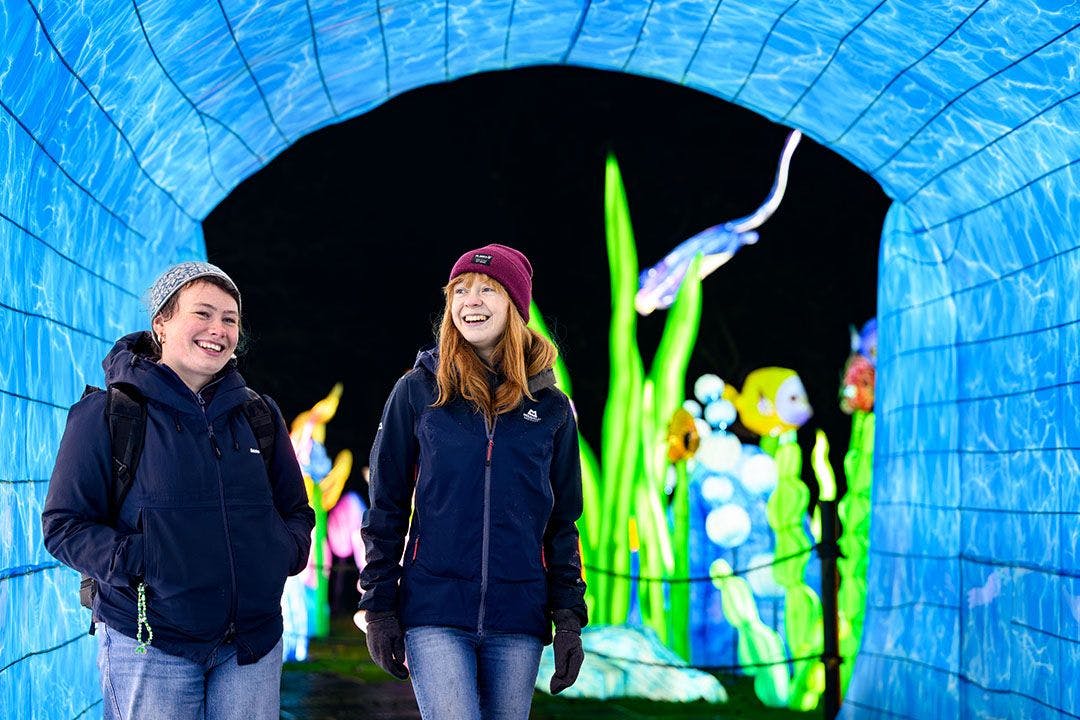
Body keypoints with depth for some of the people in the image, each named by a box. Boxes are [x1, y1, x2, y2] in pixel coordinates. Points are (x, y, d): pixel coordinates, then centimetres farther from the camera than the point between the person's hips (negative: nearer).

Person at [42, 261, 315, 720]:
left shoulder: (260, 416, 12)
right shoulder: (107, 414, -2)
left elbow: (296, 510, 20)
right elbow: (64, 524, -4)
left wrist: (285, 551, -2)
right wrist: (137, 562, -19)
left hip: (253, 643, 4)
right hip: (149, 646, -4)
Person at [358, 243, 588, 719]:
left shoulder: (550, 407, 7)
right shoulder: (418, 393, 2)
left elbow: (562, 522, 10)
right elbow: (385, 509, 4)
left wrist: (569, 617, 3)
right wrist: (378, 608, -1)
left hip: (518, 620, 2)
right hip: (434, 614, -2)